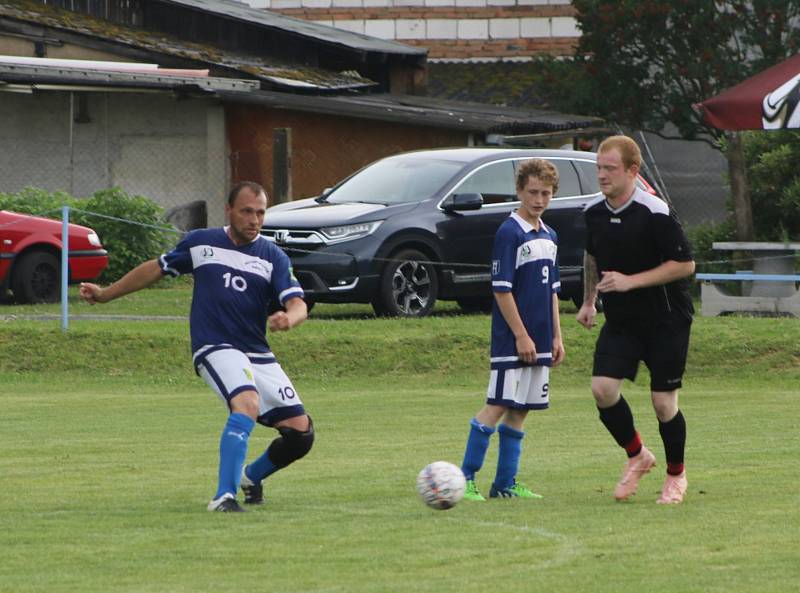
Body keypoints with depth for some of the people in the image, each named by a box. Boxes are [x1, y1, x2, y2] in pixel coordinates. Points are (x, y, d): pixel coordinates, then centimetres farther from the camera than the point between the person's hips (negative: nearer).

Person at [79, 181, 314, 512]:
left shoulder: (273, 257, 4)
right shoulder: (201, 243, 5)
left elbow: (297, 304, -8)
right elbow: (157, 269, 20)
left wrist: (289, 318, -34)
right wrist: (105, 294, 26)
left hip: (258, 356, 4)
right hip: (215, 349, -4)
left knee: (301, 433, -2)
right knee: (247, 404, -33)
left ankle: (252, 476, 28)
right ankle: (223, 496, -37)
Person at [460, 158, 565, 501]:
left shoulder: (549, 237, 14)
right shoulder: (510, 233, -11)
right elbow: (501, 289, -14)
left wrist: (556, 336, 16)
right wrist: (521, 335, -17)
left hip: (539, 341, 8)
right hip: (512, 340, -8)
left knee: (520, 410, 8)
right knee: (498, 406, -9)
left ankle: (505, 484, 12)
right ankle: (466, 479, -6)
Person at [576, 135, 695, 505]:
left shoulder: (655, 213, -19)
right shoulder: (594, 212, 1)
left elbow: (685, 265, -18)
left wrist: (631, 281, -23)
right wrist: (588, 301, 18)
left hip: (666, 321, -5)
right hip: (620, 321, 5)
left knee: (663, 401, -3)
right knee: (602, 388, -12)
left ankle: (676, 475, 20)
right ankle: (637, 456, 12)